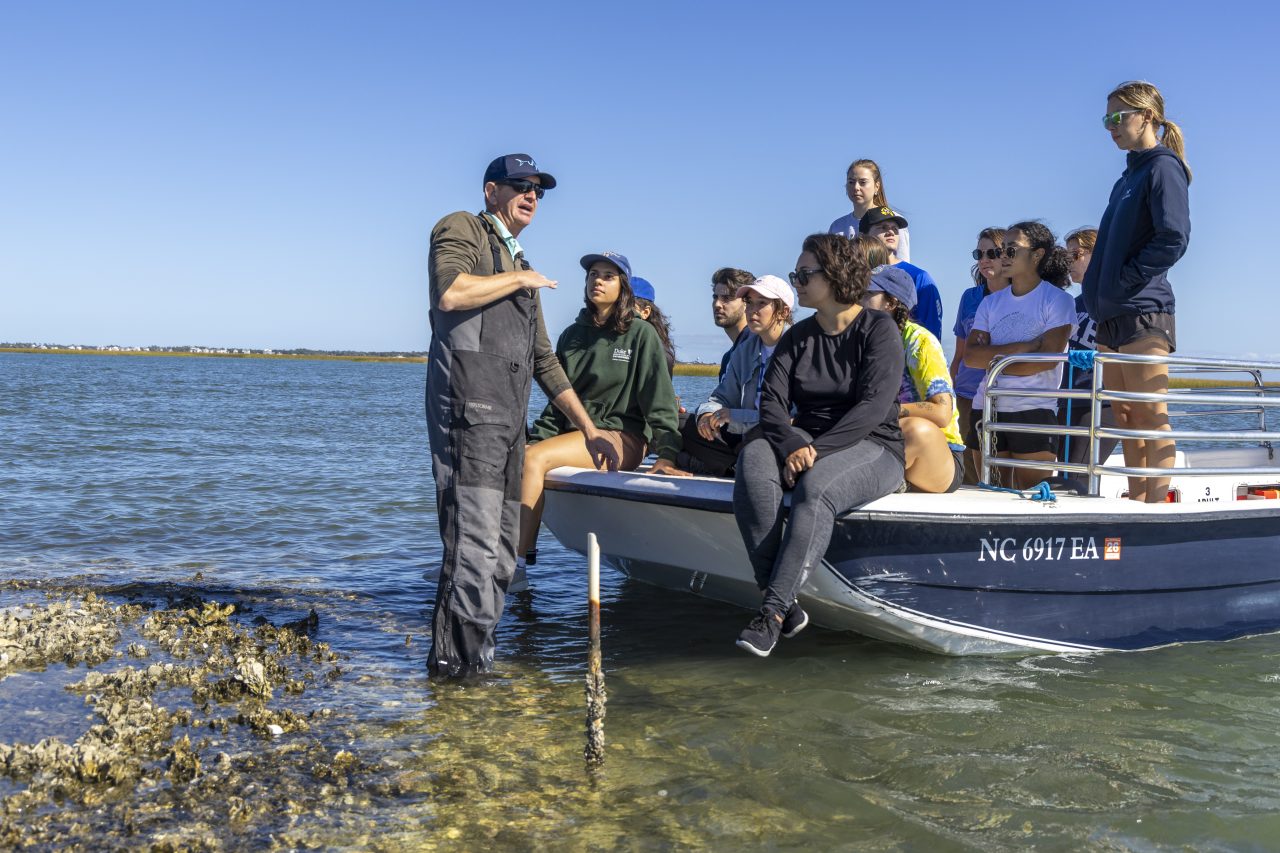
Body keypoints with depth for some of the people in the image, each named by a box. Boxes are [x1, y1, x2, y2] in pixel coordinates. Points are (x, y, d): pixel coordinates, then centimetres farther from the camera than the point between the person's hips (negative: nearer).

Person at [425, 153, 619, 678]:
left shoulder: (522, 270, 29)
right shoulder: (461, 229, 6)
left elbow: (544, 360, 29)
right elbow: (451, 292, -17)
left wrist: (588, 429, 25)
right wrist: (519, 279, -3)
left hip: (508, 420, 9)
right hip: (468, 411, -8)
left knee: (499, 557, 5)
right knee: (476, 544, -16)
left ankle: (462, 659, 10)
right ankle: (459, 660, -11)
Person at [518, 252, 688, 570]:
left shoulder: (641, 334, 0)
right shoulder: (572, 335, 16)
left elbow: (660, 401, -7)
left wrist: (666, 455, -19)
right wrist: (535, 442, 1)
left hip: (622, 438, -6)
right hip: (573, 431, 6)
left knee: (533, 460, -27)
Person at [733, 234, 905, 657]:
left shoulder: (878, 329, -1)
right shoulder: (797, 336, 15)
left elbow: (872, 408, -14)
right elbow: (772, 402, 2)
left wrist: (817, 450, -22)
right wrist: (792, 445, -19)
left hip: (872, 448, -4)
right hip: (806, 443, 5)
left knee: (815, 487, -38)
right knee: (753, 457, -30)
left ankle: (773, 612, -38)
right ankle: (785, 602, -34)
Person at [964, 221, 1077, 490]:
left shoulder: (1057, 300, 0)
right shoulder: (991, 303, 14)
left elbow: (1048, 358, -12)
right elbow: (971, 355, 0)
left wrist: (995, 360, -5)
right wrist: (1021, 347, -10)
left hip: (1035, 410, -5)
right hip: (987, 408, 5)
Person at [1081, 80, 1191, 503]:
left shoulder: (1163, 167, -6)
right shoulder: (1130, 174, 20)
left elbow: (1174, 238, -18)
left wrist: (1126, 280, -15)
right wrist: (1098, 288, 10)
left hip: (1143, 310, -9)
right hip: (1112, 314, 9)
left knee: (1150, 416, -8)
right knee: (1126, 417, 9)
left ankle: (1157, 506, -6)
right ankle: (1136, 504, 15)